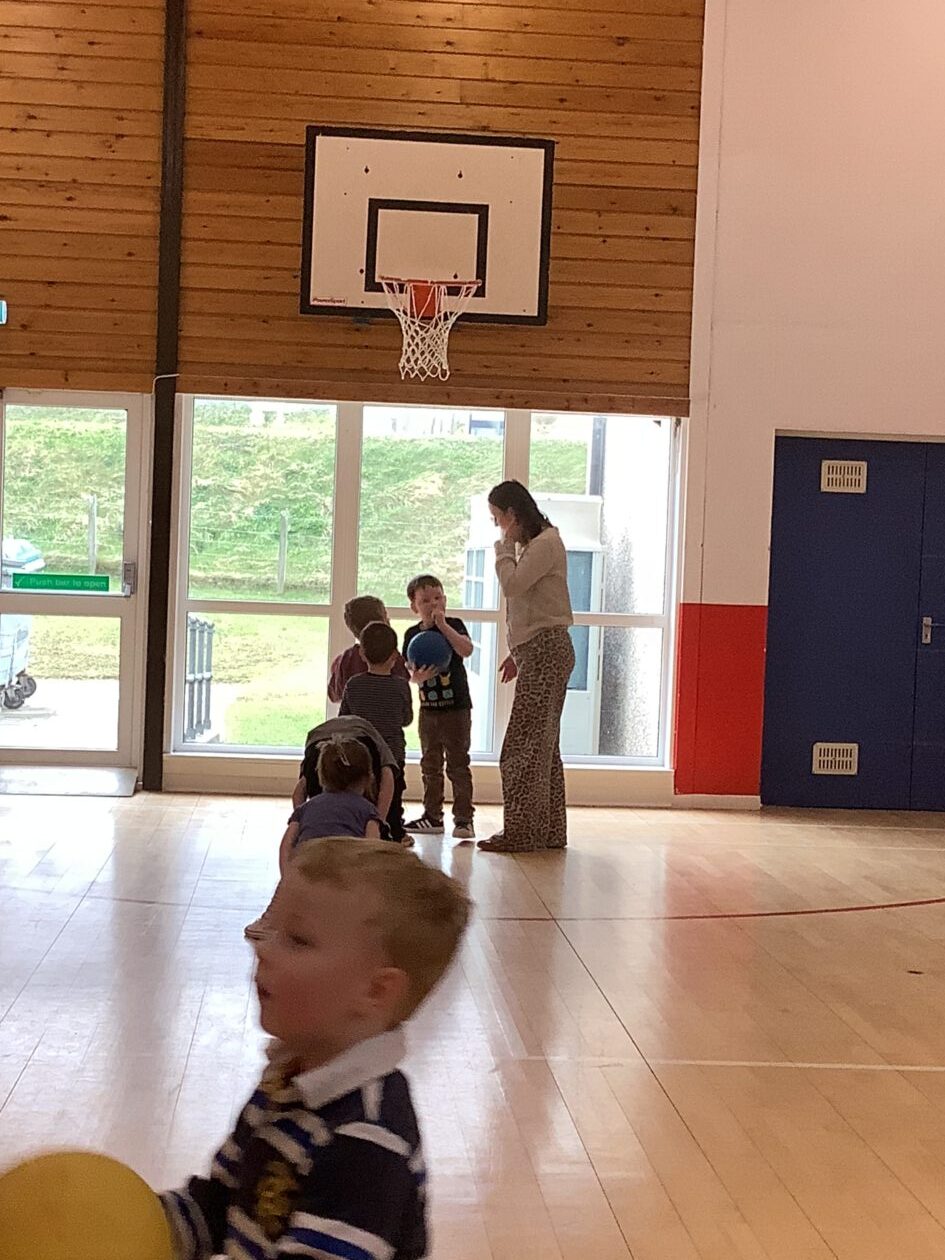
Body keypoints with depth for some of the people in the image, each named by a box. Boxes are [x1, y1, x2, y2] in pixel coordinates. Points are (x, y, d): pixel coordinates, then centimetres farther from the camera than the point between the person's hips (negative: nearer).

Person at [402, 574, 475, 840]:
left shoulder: (453, 625, -4)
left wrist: (443, 625, -26)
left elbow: (467, 650, -23)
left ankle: (464, 818, 0)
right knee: (430, 765, 11)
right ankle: (432, 816, 19)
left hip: (456, 707, -4)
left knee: (458, 765, -3)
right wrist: (418, 676, -21)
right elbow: (409, 673, 2)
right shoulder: (412, 634, 5)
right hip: (428, 707, 4)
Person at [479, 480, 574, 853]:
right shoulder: (532, 544, 21)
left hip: (545, 651, -11)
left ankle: (521, 831, -8)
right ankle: (549, 830, 18)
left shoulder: (546, 543, -11)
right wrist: (517, 652, 19)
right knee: (542, 744, 13)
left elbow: (512, 585, -22)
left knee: (523, 745, -10)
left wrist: (503, 549, -6)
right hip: (538, 651, 11)